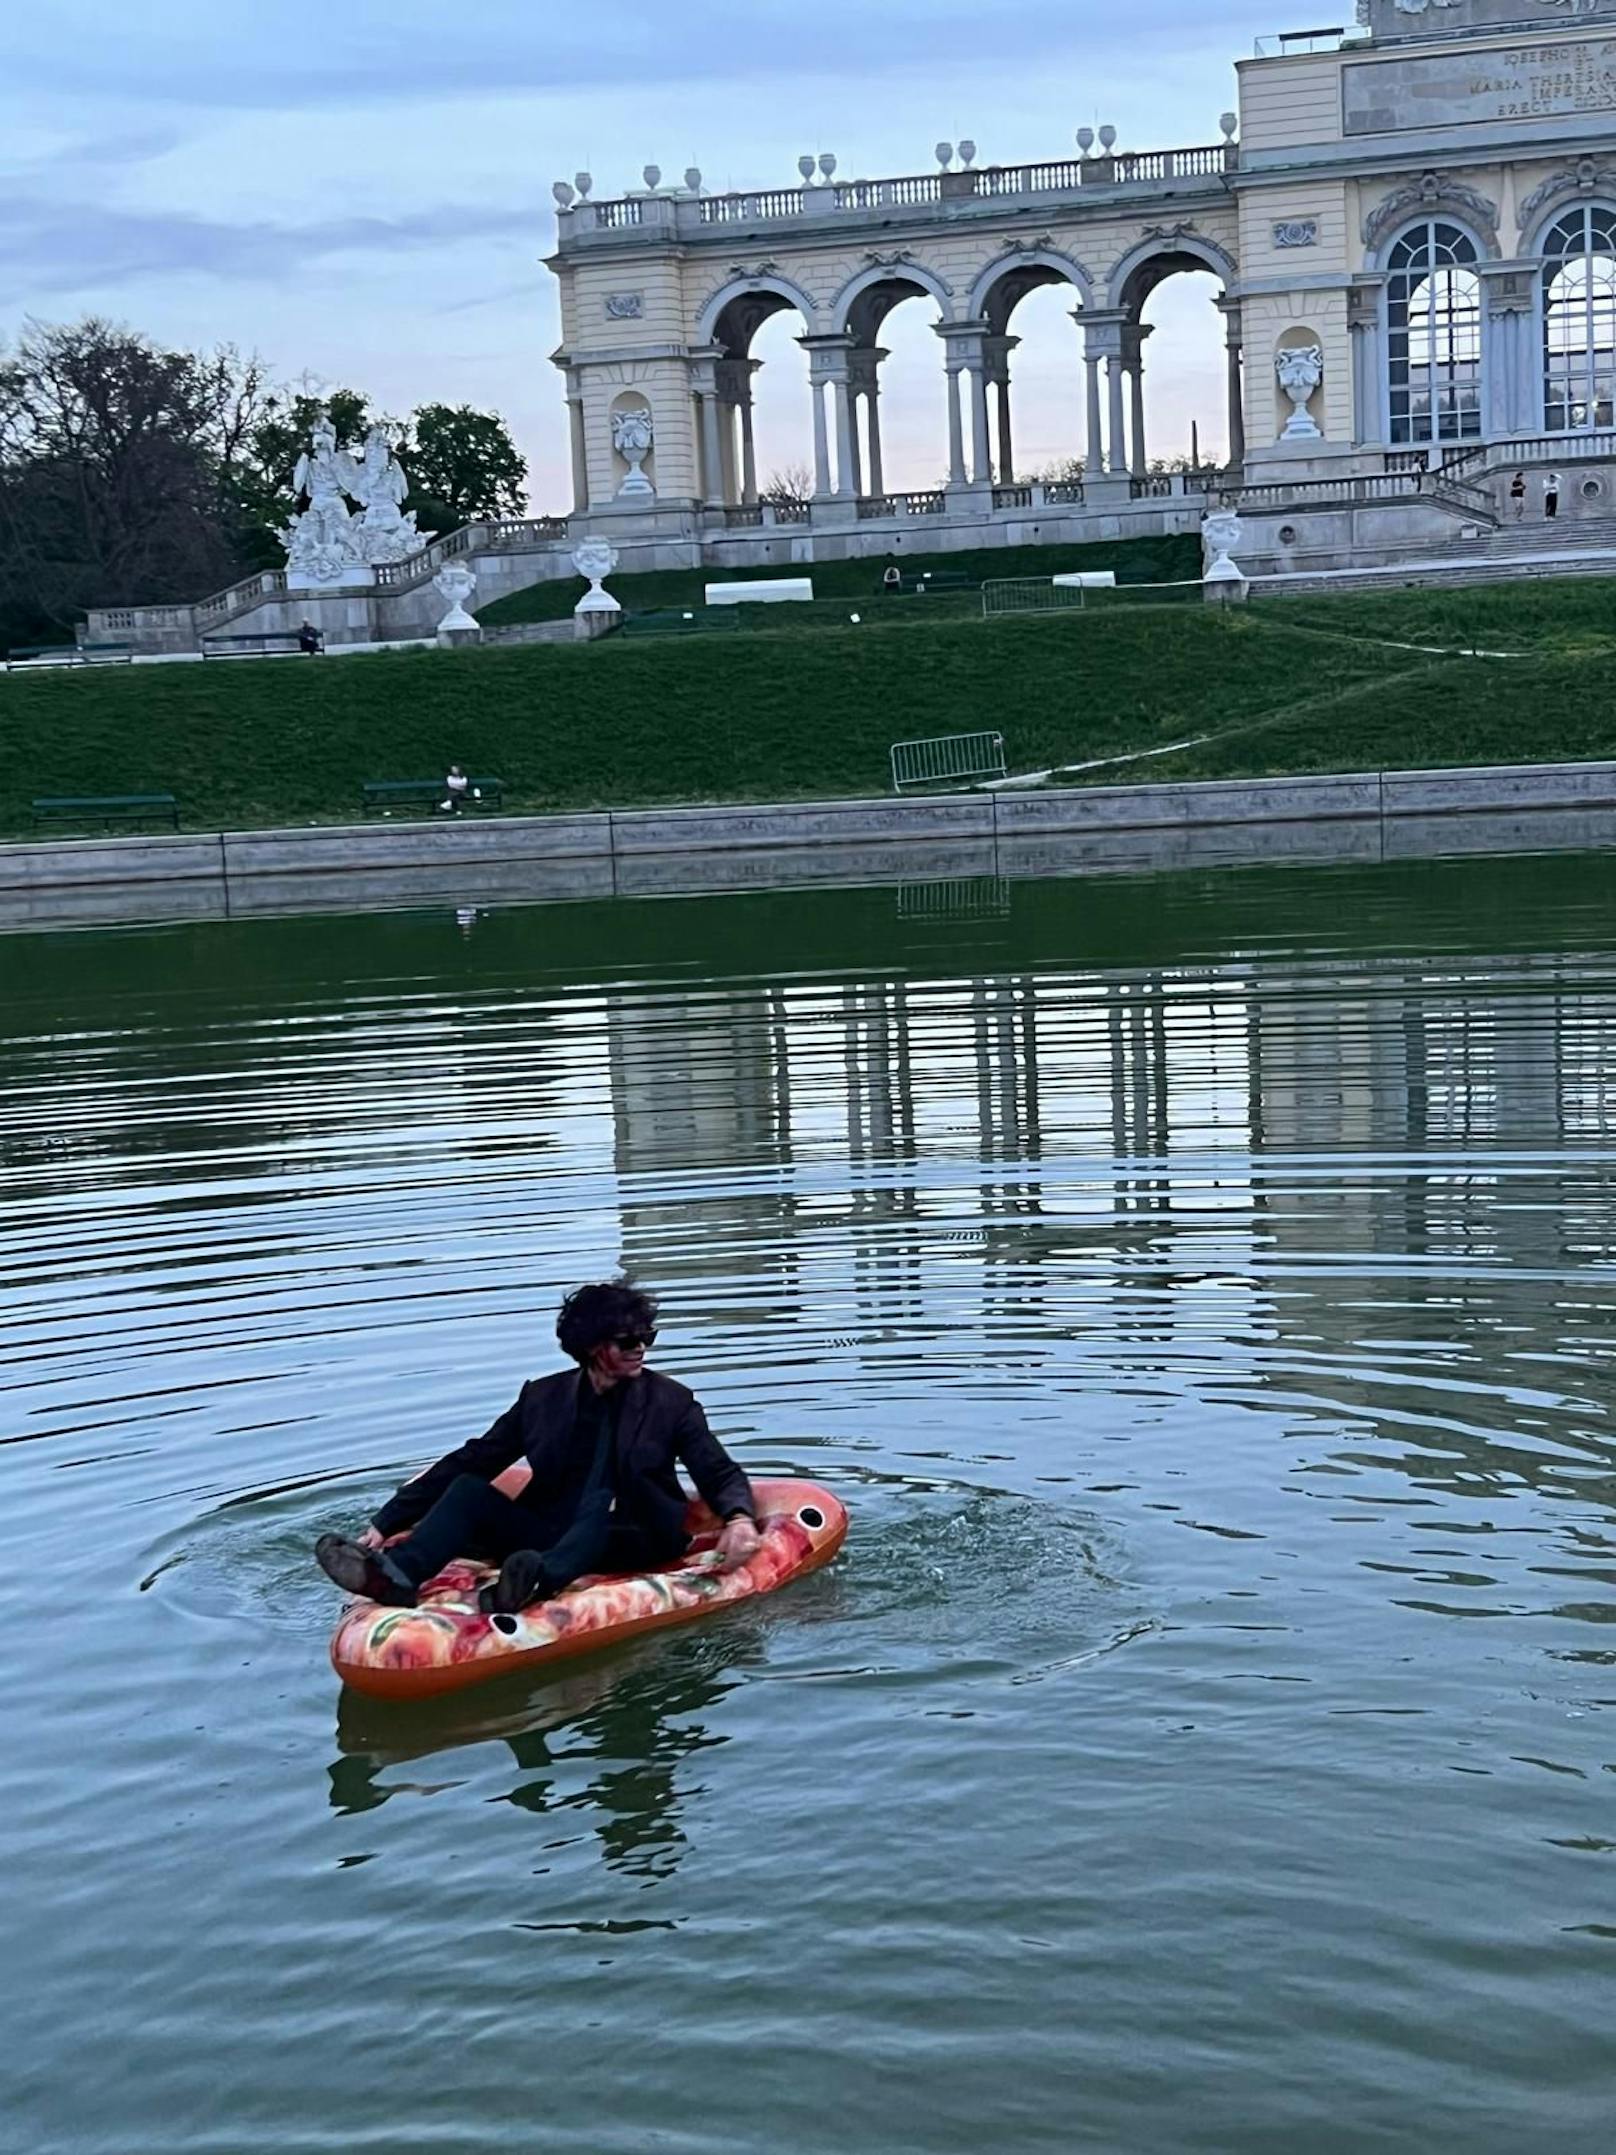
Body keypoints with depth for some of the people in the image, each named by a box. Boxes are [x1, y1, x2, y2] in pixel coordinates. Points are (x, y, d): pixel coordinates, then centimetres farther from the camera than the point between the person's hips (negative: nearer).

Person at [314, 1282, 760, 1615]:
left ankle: (536, 1584, -64)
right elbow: (468, 1463, 8)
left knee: (601, 1501, -35)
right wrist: (384, 1525, 2)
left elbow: (721, 1474, 0)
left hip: (632, 1544, -3)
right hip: (553, 1539, 4)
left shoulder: (671, 1402, 4)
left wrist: (740, 1519, -24)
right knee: (468, 1489, -16)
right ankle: (396, 1578, -42)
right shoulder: (543, 1399, 9)